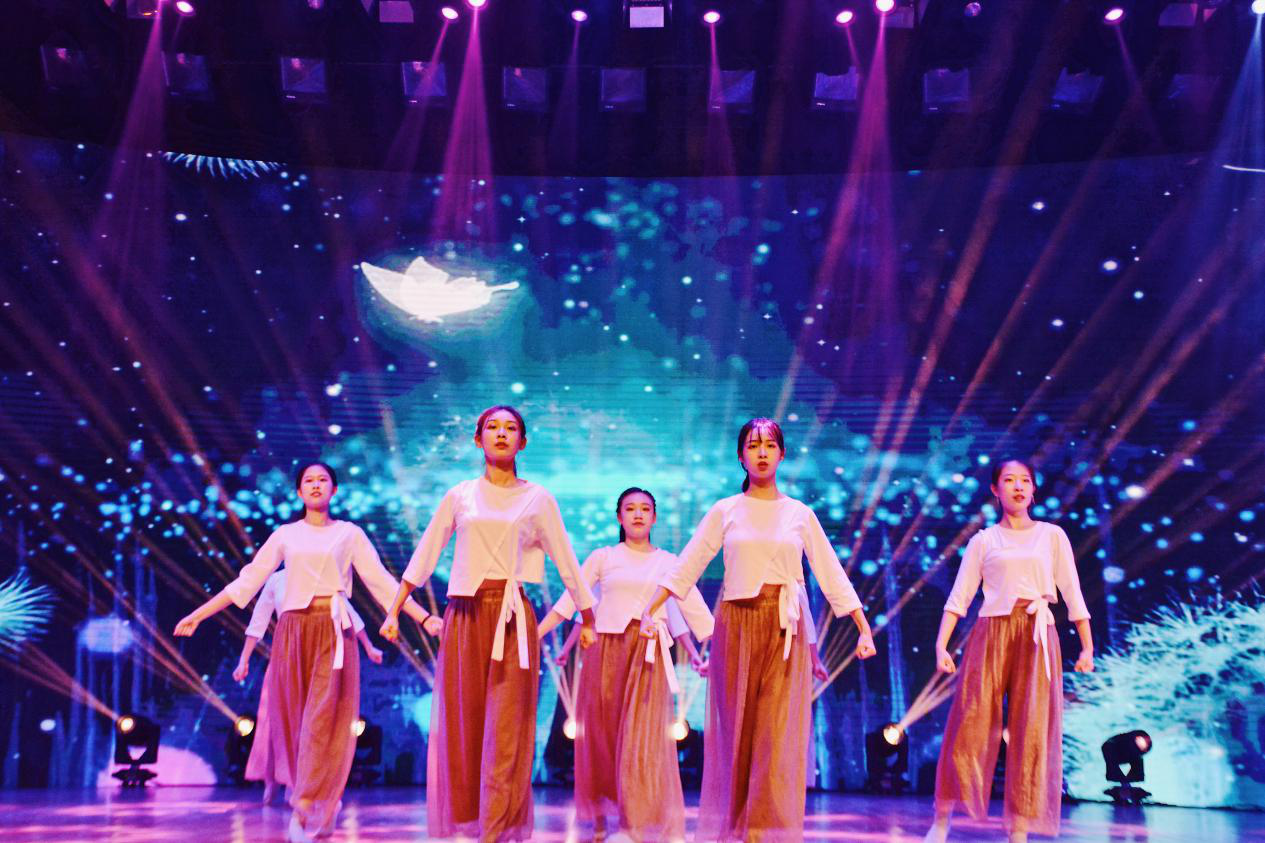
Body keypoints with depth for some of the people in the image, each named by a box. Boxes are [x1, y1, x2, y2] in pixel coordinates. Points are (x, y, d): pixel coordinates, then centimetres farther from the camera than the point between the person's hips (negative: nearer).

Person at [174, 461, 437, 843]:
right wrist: (197, 614, 4)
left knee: (325, 719, -10)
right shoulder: (285, 535, 11)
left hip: (333, 631, -2)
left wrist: (424, 619, -6)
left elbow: (382, 582, 3)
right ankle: (320, 804, 21)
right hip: (293, 631, 2)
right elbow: (246, 582, 9)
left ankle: (308, 810, -8)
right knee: (294, 718, 4)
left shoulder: (350, 533, 7)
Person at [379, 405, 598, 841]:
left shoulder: (537, 499, 7)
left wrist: (587, 620, 14)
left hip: (512, 619, -1)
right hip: (464, 615, 2)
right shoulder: (460, 497, 10)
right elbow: (424, 556, 11)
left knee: (507, 727, -5)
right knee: (462, 721, 4)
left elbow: (566, 561, 11)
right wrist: (394, 612, 9)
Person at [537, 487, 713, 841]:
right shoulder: (603, 557, 8)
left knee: (643, 740, -6)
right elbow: (568, 602, 4)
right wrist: (534, 635, -3)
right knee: (600, 736, 4)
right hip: (605, 651, 0)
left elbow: (696, 612, 7)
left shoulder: (669, 563, 10)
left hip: (648, 656, 0)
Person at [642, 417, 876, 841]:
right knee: (735, 727, 4)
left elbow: (832, 575, 6)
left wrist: (864, 629, 1)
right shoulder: (725, 511, 4)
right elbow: (685, 568, 2)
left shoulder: (800, 514, 6)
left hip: (784, 628, 0)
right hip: (735, 623, 0)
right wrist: (647, 613, -6)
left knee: (778, 731, -3)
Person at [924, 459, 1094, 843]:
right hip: (992, 633, 0)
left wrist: (1087, 646, 1)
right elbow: (958, 597, 3)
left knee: (1032, 731, -2)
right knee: (970, 725, -3)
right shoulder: (983, 541, 9)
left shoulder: (1052, 535, 10)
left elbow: (1073, 595, 8)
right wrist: (941, 645, -7)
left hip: (1037, 636, 1)